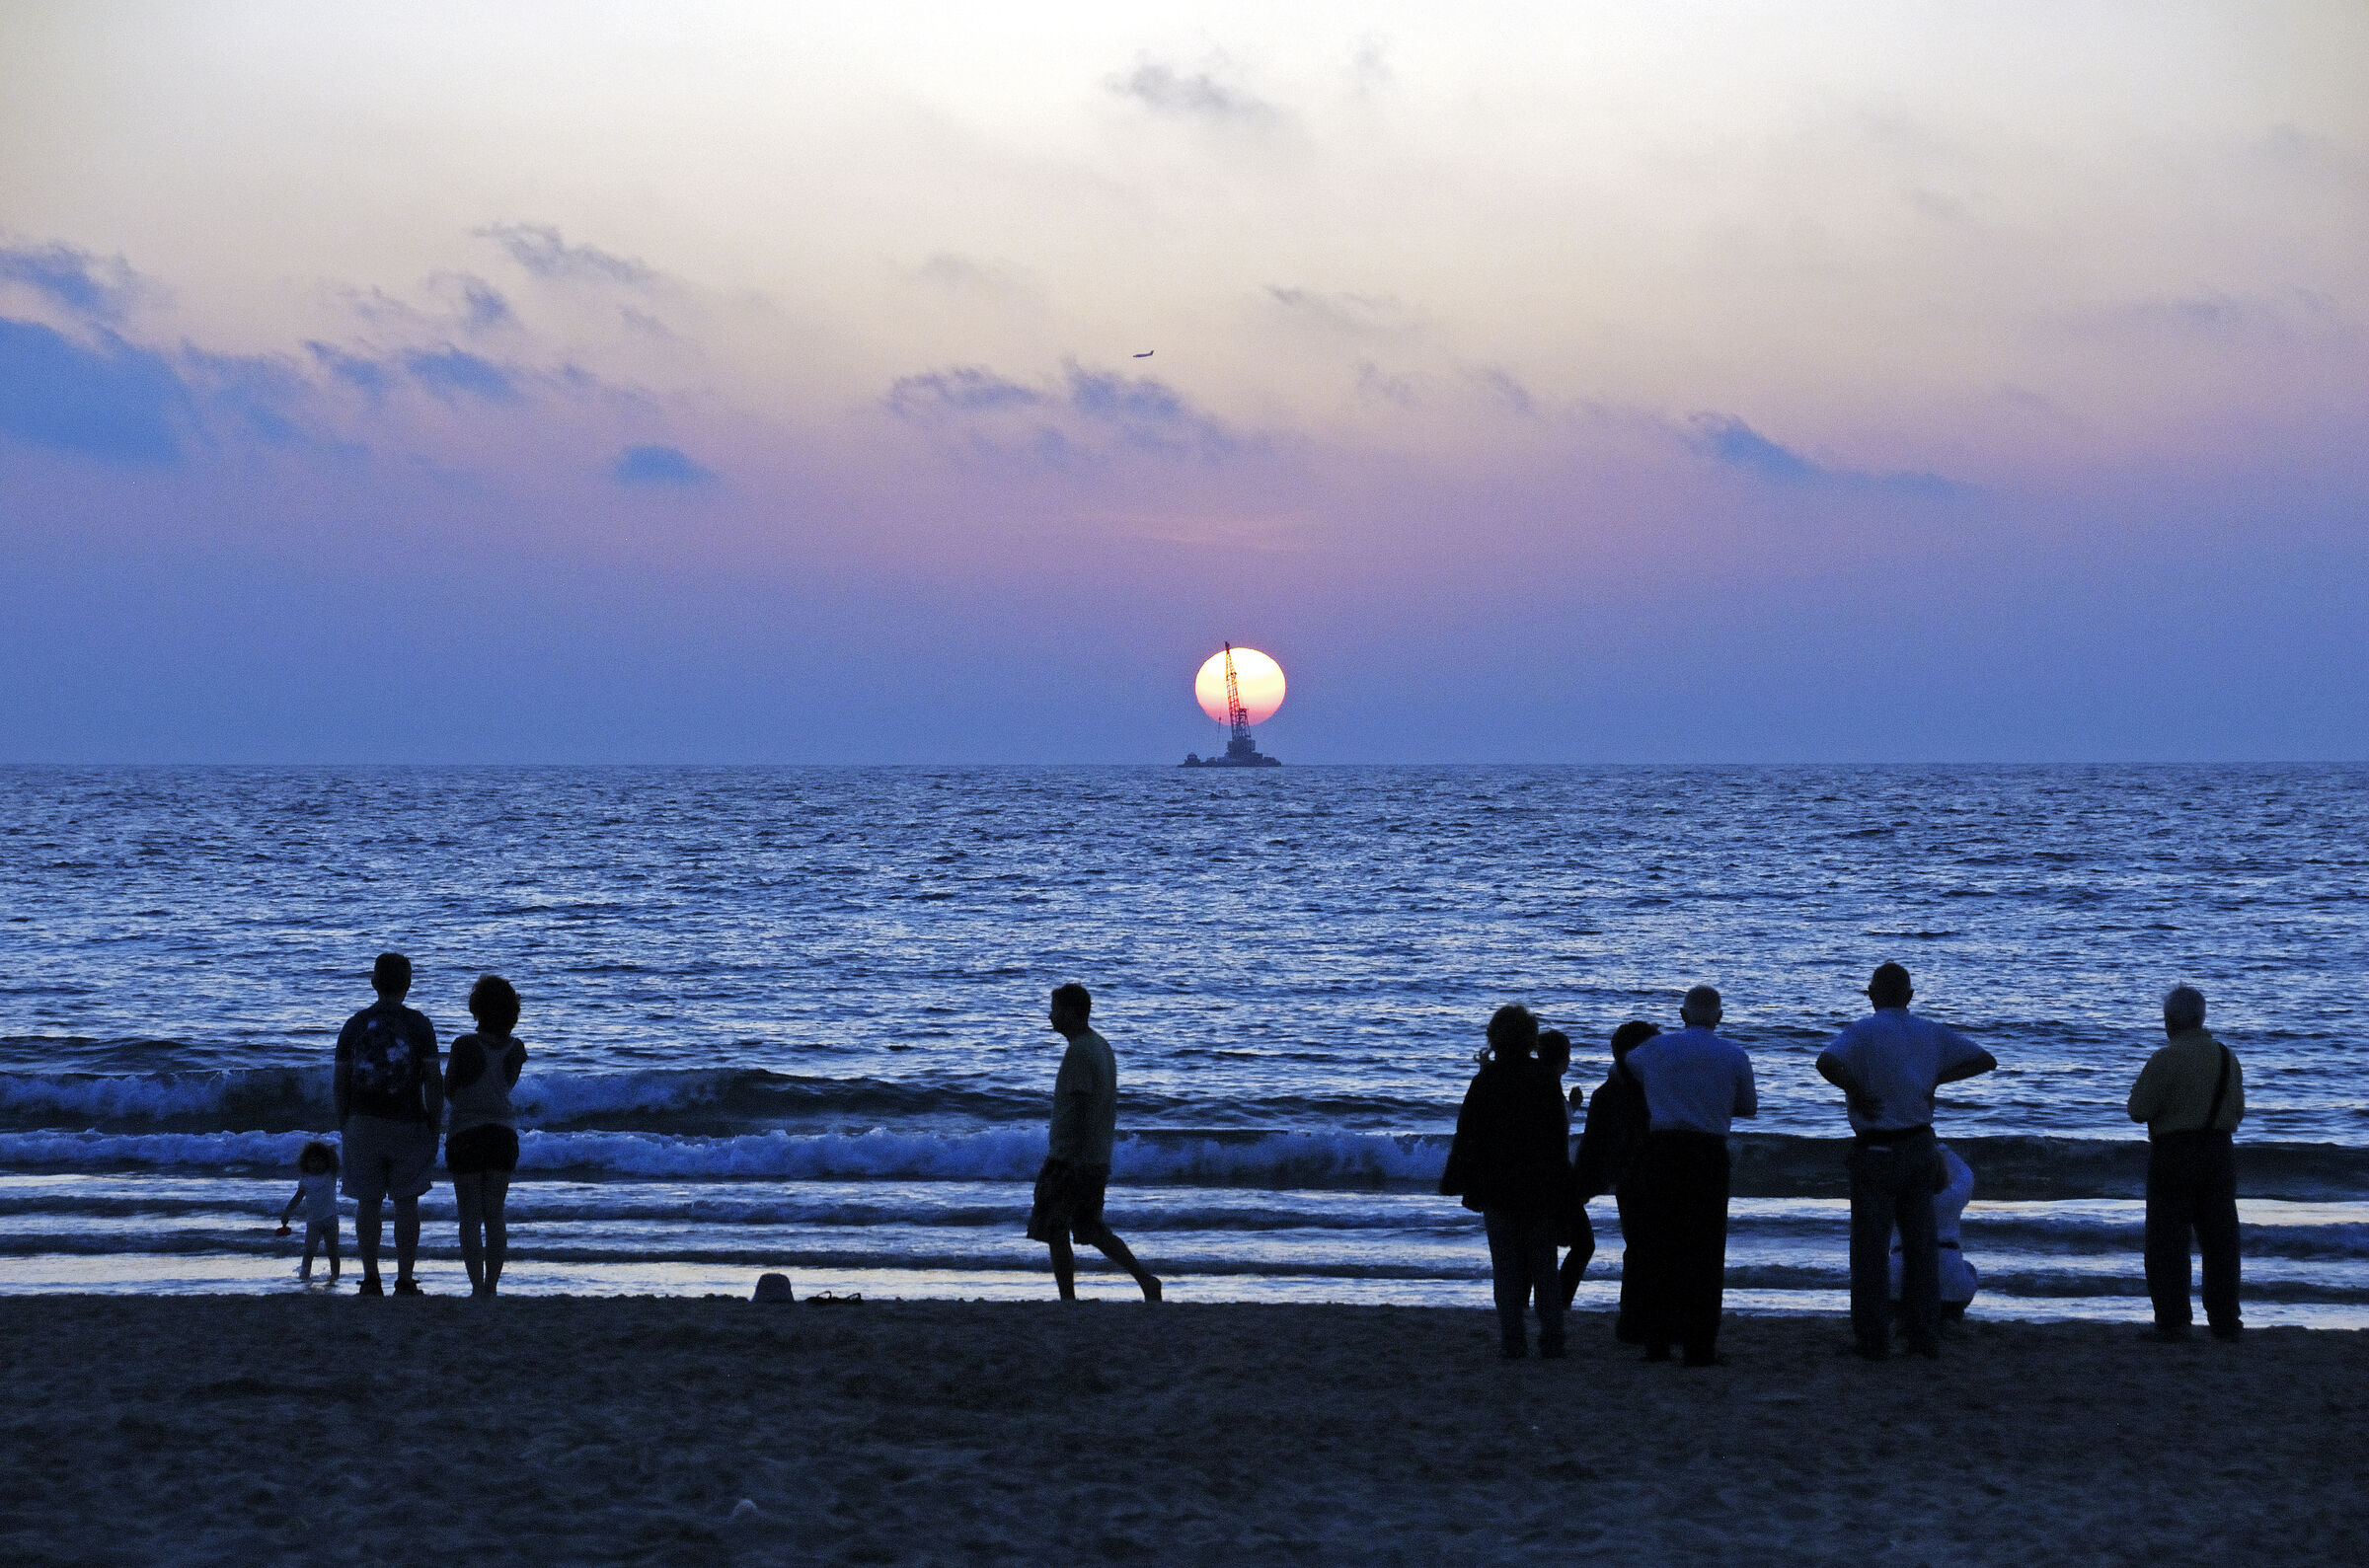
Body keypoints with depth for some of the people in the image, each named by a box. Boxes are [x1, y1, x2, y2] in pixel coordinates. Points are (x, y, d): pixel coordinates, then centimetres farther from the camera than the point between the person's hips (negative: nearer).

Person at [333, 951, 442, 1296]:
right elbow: (434, 1081, -7)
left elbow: (340, 1083, 3)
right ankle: (404, 1281, 1)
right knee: (406, 1203, 3)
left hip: (363, 1125, 1)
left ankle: (370, 1279, 5)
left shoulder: (354, 1026, 2)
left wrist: (344, 1129, 12)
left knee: (367, 1202, 7)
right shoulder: (419, 1026, -4)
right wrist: (434, 1131, 1)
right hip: (409, 1126, -1)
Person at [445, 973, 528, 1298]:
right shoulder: (516, 1049, -1)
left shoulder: (464, 1046, -14)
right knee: (495, 1215, 10)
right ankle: (491, 1286, 9)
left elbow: (449, 1093, -3)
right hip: (504, 1134, 4)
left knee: (470, 1217, 1)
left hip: (466, 1134, -4)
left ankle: (477, 1288, -4)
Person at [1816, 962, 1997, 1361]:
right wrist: (1936, 1078, 6)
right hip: (1920, 1146, 5)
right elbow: (1986, 1060, 9)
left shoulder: (1864, 1032, -12)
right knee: (1921, 1243, 11)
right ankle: (1925, 1336, 11)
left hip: (1877, 1152, -5)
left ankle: (1872, 1338, 3)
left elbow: (1827, 1063, -31)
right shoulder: (1931, 1033, 4)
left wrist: (1858, 1092, -16)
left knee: (1871, 1246, 2)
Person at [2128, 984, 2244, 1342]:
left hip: (2173, 1155, -5)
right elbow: (2237, 1112, 14)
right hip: (2218, 1153, 5)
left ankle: (2173, 1321, -4)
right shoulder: (2227, 1057, 6)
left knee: (2168, 1241, 0)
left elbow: (2139, 1111, -12)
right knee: (2220, 1239, 8)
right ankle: (2224, 1320, 8)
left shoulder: (2165, 1059, -13)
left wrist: (2144, 1083, 6)